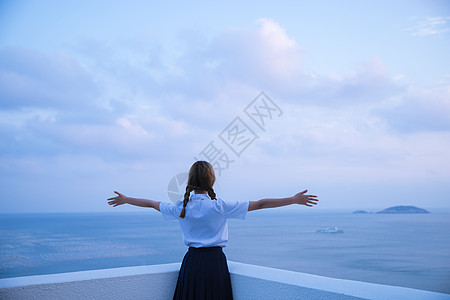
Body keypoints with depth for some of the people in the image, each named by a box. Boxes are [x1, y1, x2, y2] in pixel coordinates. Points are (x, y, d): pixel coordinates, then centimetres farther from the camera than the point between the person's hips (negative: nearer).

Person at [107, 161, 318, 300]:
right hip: (214, 260, -3)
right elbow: (259, 204, -10)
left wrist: (124, 199, 33)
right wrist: (294, 200, -6)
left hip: (191, 261, 3)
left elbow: (152, 204, 16)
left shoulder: (181, 207, 0)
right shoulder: (220, 207, -10)